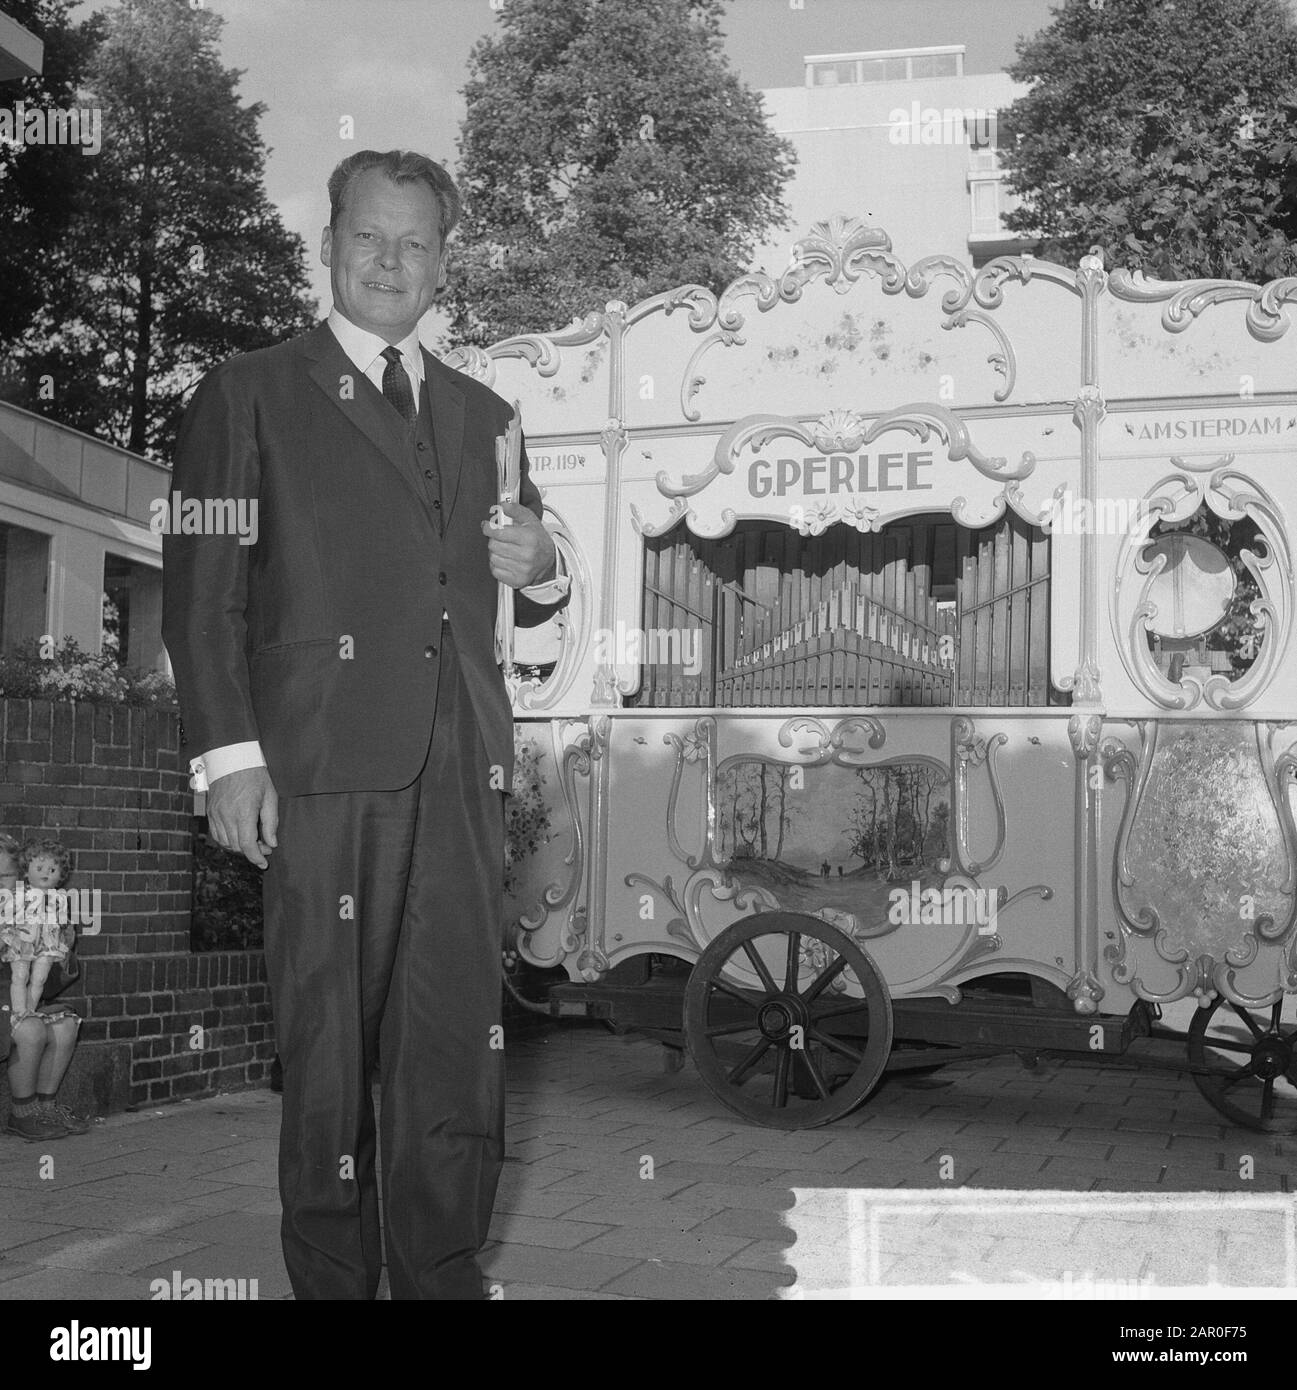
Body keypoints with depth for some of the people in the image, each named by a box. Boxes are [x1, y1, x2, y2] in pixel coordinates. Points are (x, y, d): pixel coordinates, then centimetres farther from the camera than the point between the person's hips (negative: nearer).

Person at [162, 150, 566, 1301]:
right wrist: (229, 752, -10)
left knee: (459, 1048, 4)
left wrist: (536, 569, 3)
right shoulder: (250, 395, 7)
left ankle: (444, 1274, 17)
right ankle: (334, 1278, 16)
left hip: (463, 771, 4)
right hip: (323, 769, -3)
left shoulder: (482, 415, 21)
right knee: (327, 1046, 1)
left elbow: (527, 601, 27)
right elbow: (203, 591, -1)